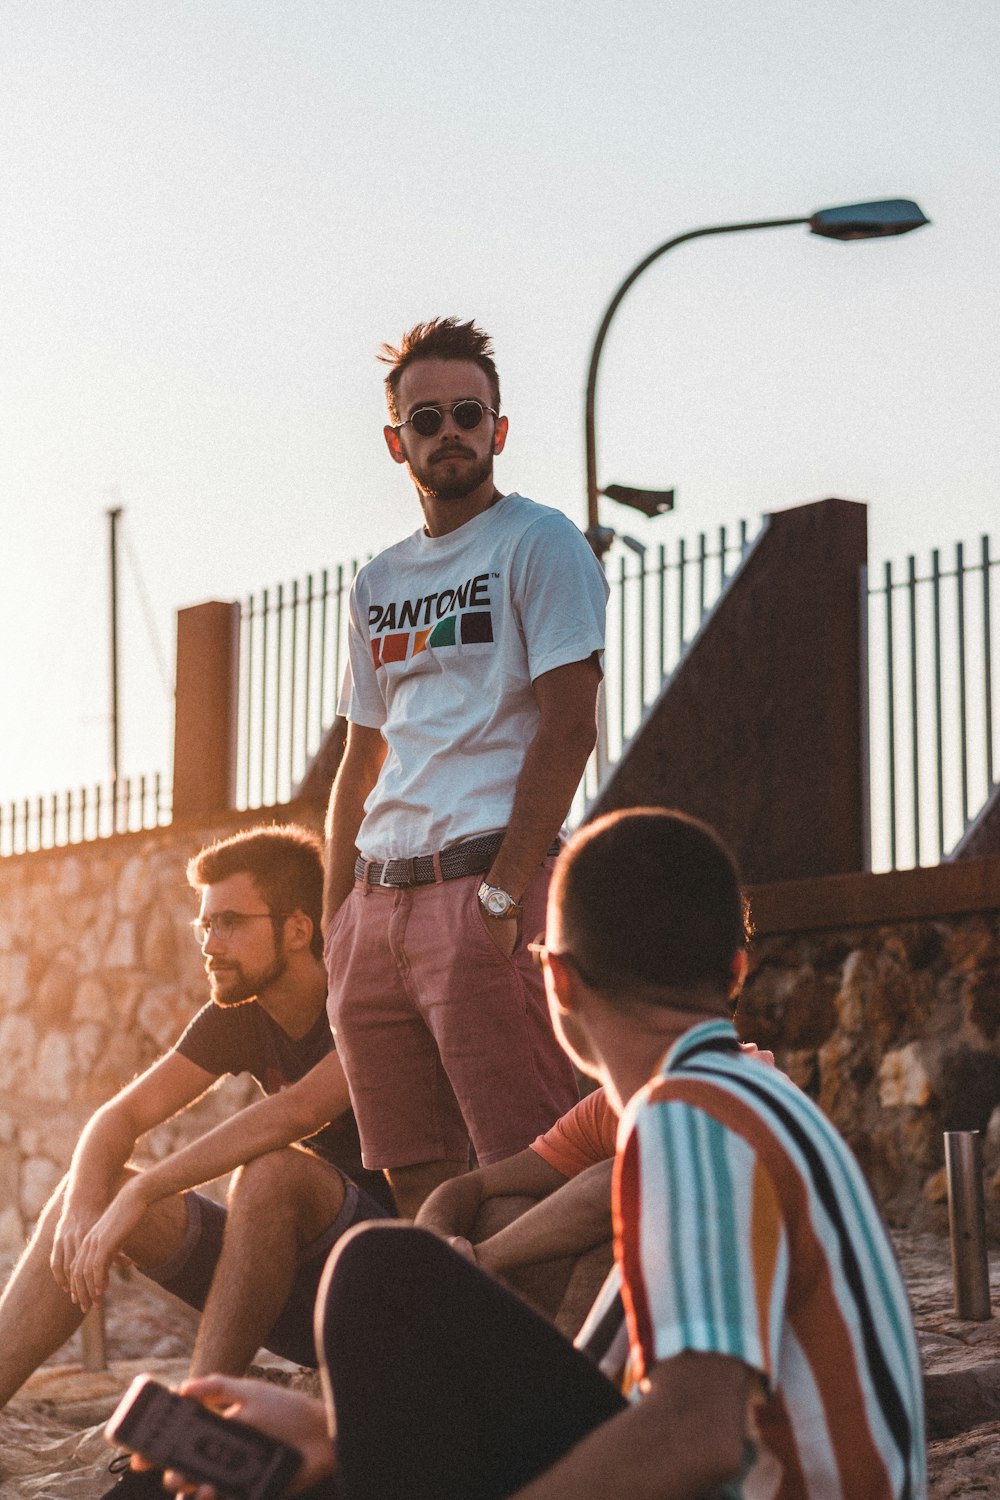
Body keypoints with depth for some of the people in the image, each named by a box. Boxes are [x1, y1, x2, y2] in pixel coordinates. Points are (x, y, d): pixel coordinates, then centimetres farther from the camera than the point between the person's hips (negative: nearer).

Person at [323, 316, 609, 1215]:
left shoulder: (538, 543, 0)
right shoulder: (379, 584, 21)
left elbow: (567, 724, -10)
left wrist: (504, 891, -18)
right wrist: (333, 922, 15)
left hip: (484, 880, -7)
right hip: (377, 900, 7)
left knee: (527, 1172, -12)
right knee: (417, 1179, 7)